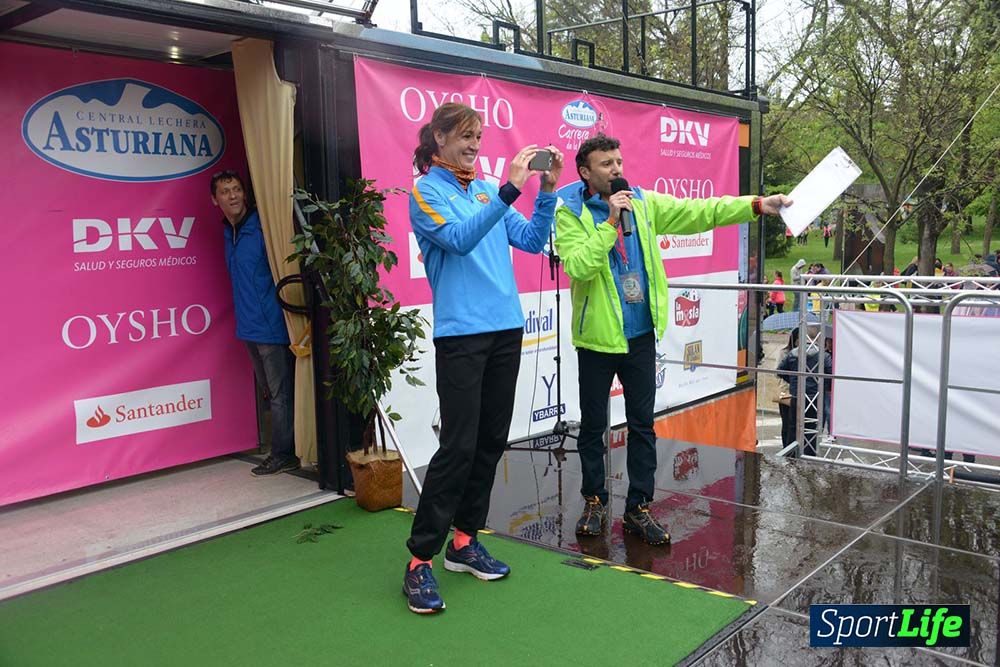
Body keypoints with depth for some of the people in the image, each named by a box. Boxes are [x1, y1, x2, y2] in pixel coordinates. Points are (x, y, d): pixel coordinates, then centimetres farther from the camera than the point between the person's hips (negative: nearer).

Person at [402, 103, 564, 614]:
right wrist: (509, 189, -24)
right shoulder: (425, 192, -2)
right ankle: (420, 561, 1)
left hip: (506, 328, 7)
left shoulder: (485, 191, 15)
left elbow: (532, 240, 10)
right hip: (461, 333, -7)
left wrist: (547, 191, -2)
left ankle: (464, 541, 23)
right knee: (458, 446, -9)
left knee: (491, 442, 10)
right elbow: (460, 238, -19)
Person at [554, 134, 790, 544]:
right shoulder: (570, 212, -8)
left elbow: (699, 212, 0)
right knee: (593, 425, 9)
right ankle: (594, 502, 26)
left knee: (642, 425, 8)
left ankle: (639, 507, 19)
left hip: (640, 335, 4)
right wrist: (611, 221, -23)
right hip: (597, 337, -3)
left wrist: (756, 205, -7)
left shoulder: (644, 203, 4)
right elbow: (578, 266, -22)